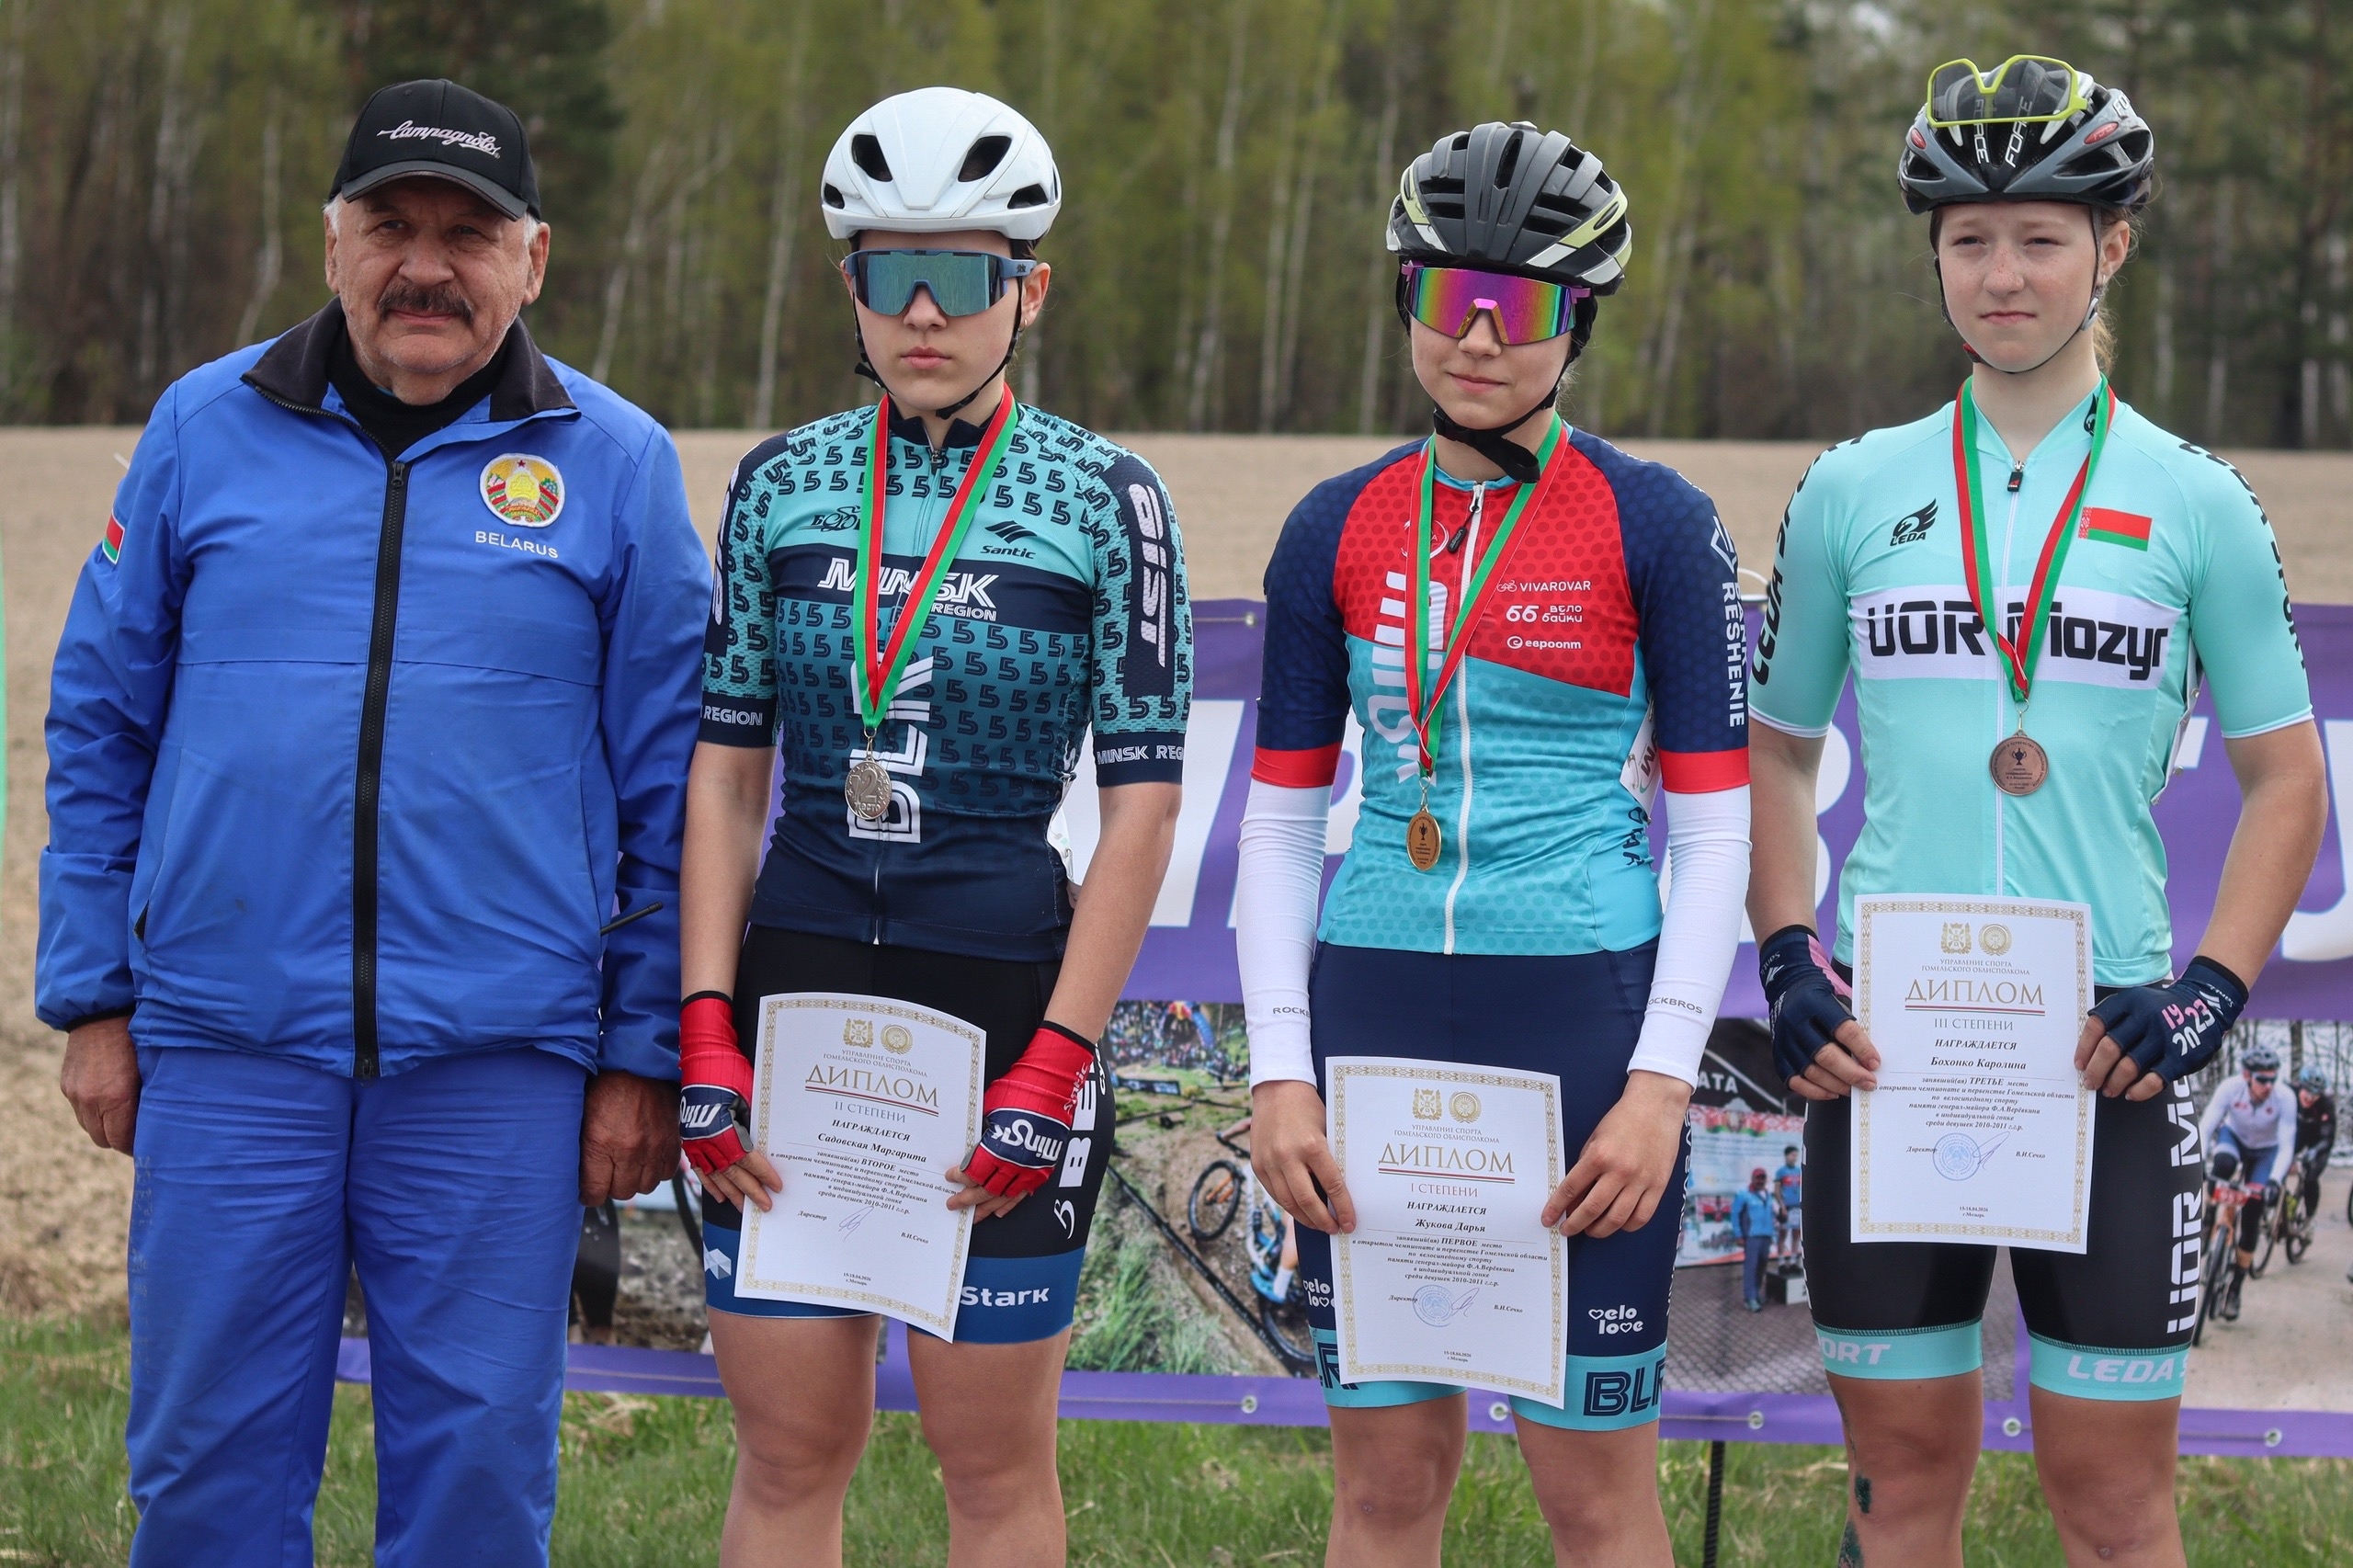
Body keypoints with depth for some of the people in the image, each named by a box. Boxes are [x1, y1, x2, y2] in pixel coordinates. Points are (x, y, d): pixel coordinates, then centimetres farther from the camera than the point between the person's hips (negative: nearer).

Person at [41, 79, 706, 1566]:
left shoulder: (615, 465, 4)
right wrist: (92, 999, 6)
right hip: (226, 1051, 1)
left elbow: (672, 788, 5)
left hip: (494, 1064, -1)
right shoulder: (206, 429, 7)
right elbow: (99, 725, 10)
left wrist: (644, 1057, 1)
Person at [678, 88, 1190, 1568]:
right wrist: (707, 1029, -2)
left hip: (1002, 989, -3)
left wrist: (1056, 1064, -11)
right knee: (790, 1446, 5)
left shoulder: (1105, 498, -3)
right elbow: (727, 768, 8)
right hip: (796, 983, 3)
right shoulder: (782, 484, 6)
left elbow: (1143, 799, -4)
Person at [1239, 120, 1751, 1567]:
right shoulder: (1338, 529, 8)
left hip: (1582, 1014, -3)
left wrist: (1661, 1084, -10)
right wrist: (1280, 1073, 1)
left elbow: (1715, 833, -3)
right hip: (1376, 1012, 3)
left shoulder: (1657, 526, -2)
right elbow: (1282, 821, 10)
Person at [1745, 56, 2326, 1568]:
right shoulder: (1851, 493, 8)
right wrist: (1789, 962, 2)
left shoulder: (2196, 504, 3)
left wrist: (2214, 990, -4)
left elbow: (2286, 775, 8)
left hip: (2105, 1045, -1)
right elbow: (1774, 749, 16)